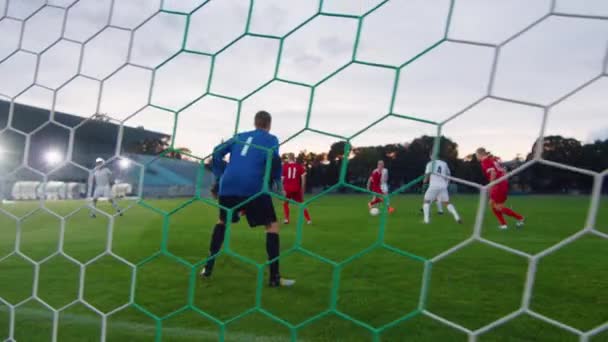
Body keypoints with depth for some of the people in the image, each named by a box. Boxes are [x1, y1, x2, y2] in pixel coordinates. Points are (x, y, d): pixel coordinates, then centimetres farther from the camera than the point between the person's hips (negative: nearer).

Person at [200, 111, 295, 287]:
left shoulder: (240, 137, 25)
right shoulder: (270, 139, 12)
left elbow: (217, 152, 17)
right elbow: (273, 158, -8)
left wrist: (219, 177, 22)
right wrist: (278, 181, 3)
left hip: (228, 185, 5)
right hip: (253, 187, -4)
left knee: (222, 221, 27)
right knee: (272, 225, 7)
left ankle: (208, 268, 26)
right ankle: (274, 277, 1)